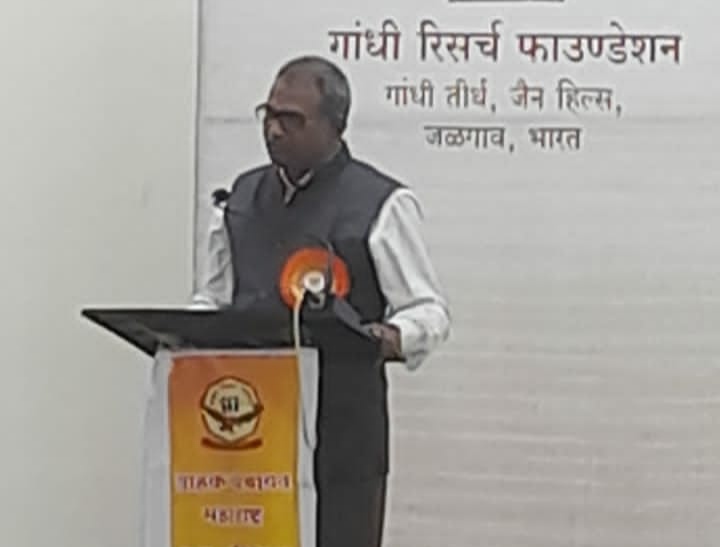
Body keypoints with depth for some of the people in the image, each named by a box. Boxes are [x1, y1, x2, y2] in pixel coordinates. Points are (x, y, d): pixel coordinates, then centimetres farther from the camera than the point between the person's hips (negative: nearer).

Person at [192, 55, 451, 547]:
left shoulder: (381, 204, -1)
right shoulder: (241, 197, 16)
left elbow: (429, 308, -2)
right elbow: (213, 297, 23)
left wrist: (396, 336, -25)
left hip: (339, 428, -5)